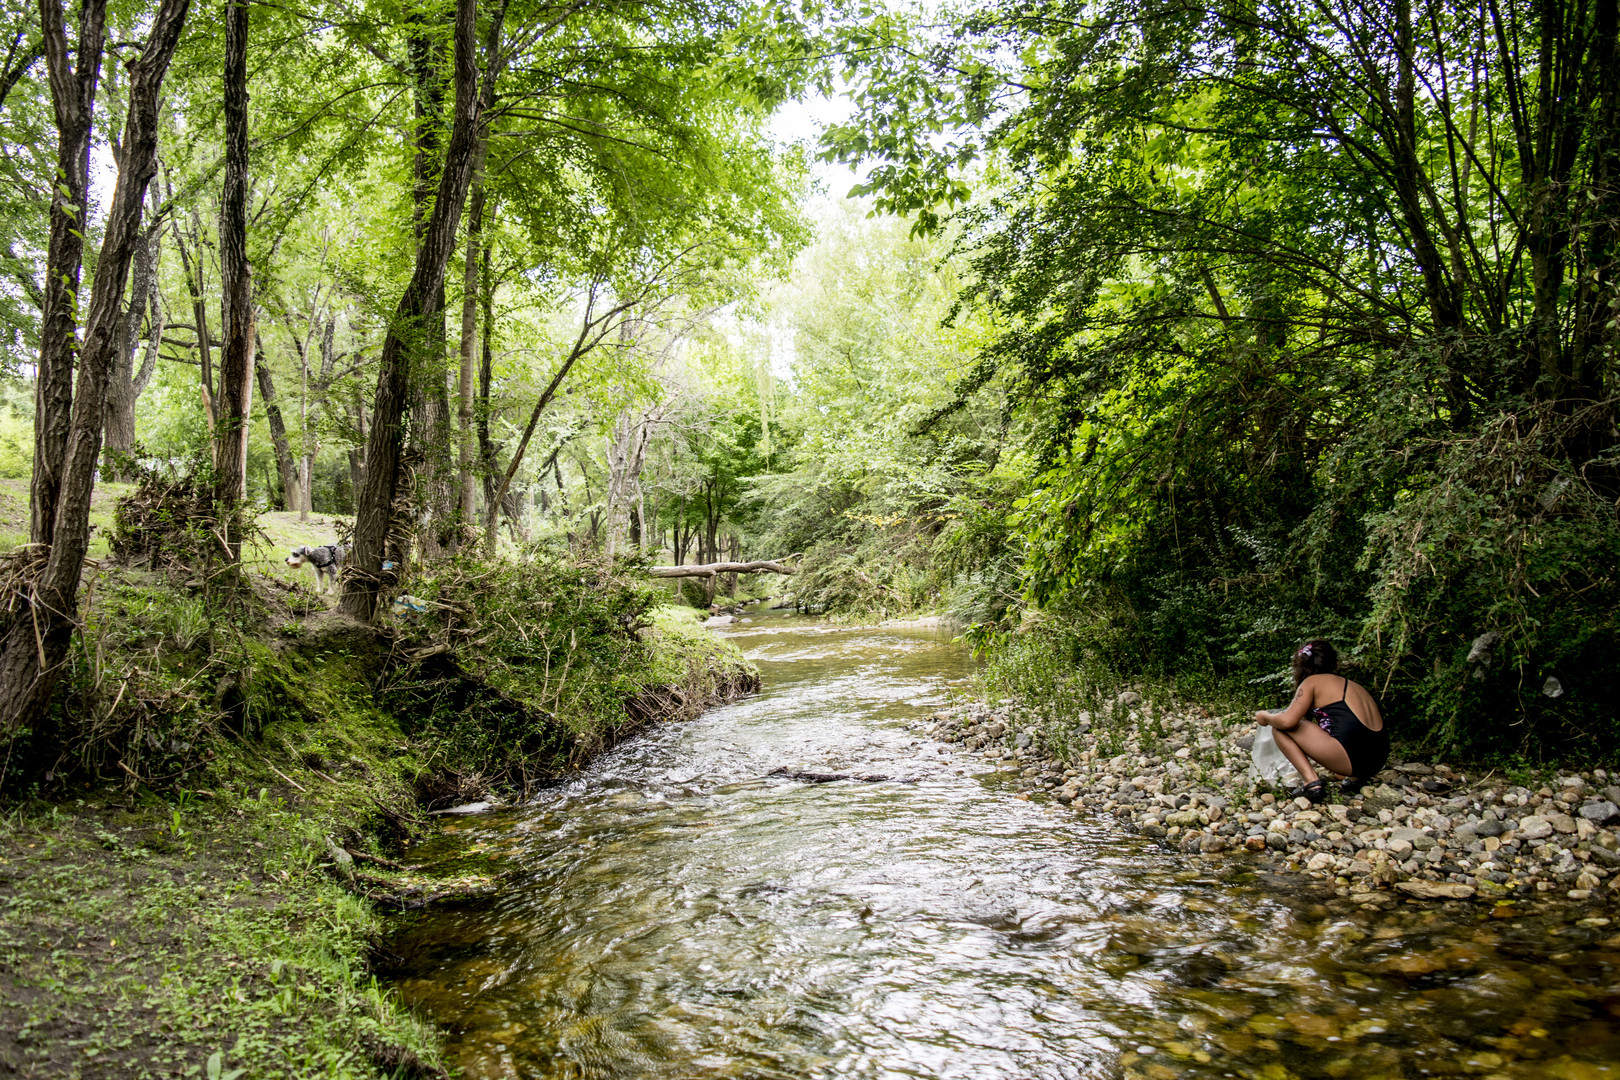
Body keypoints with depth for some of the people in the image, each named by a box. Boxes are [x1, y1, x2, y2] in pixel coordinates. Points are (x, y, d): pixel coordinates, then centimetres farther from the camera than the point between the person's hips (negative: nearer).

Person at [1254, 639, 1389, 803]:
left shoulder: (1311, 682, 3)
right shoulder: (1354, 685, 24)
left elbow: (1288, 721, -9)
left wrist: (1265, 717, 12)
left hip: (1350, 757, -8)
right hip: (1379, 761, 8)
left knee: (1280, 728, 3)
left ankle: (1313, 783, -8)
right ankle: (1358, 777, 18)